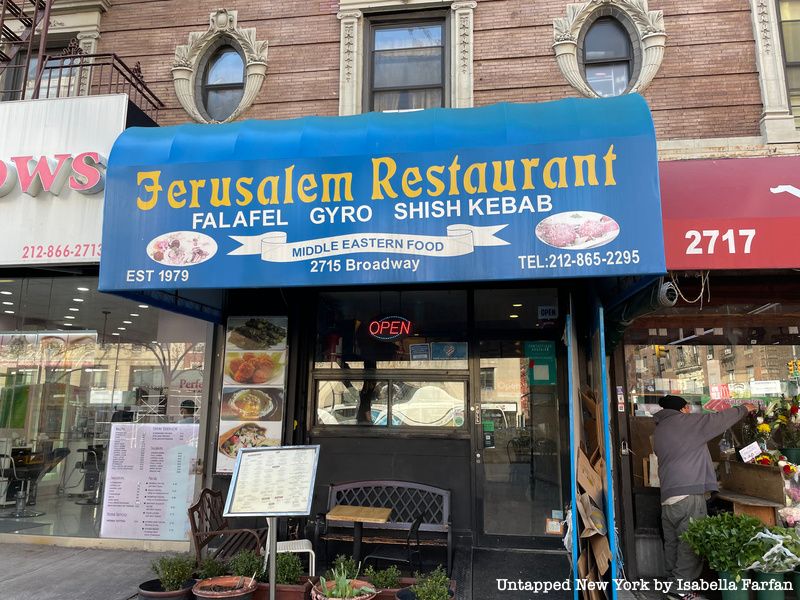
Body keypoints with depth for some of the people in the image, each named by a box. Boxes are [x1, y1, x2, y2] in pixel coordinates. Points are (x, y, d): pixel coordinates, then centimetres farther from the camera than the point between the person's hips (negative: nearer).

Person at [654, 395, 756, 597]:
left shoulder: (659, 430, 18)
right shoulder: (684, 422, -5)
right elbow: (719, 420, 3)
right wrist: (744, 409, 18)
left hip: (667, 496, 8)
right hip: (688, 495, -8)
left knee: (672, 543, 12)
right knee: (689, 544, -2)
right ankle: (682, 590, -2)